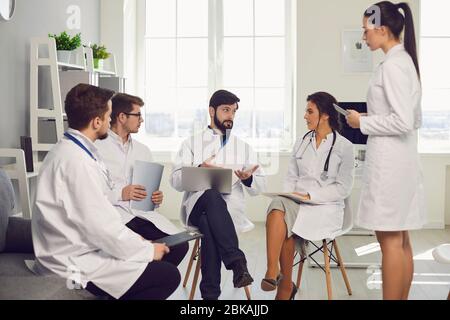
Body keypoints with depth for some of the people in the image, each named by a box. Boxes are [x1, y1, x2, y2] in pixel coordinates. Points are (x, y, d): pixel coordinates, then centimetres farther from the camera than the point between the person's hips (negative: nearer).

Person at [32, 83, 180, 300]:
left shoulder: (69, 150, 9)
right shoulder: (77, 160, -23)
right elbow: (99, 225, -24)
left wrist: (136, 240, 8)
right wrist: (148, 250, -11)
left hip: (76, 250, 10)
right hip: (75, 266, -10)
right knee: (169, 275, -8)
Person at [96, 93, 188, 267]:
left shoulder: (142, 150, 23)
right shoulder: (97, 147, 1)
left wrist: (156, 198, 6)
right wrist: (120, 194, -15)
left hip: (142, 213, 6)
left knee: (180, 245, -18)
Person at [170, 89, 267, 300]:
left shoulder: (243, 147, 23)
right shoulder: (192, 143, 16)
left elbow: (259, 187, 14)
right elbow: (176, 181, 3)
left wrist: (249, 179, -11)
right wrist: (199, 170, -18)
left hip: (231, 209, 2)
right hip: (197, 205, -2)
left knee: (209, 226, -35)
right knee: (212, 196, -38)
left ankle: (210, 293, -35)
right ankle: (236, 261, -44)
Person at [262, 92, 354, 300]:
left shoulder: (344, 146, 2)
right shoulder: (301, 143, 18)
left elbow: (343, 188, -2)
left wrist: (311, 196, -13)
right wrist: (288, 194, -5)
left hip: (326, 206, -4)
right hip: (296, 203, 4)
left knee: (284, 221, -31)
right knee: (278, 205, -32)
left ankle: (285, 285, -21)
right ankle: (274, 273, -30)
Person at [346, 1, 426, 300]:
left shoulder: (392, 65, -15)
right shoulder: (406, 61, 14)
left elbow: (403, 122, -22)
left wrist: (363, 122, -10)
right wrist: (372, 118, 14)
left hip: (389, 162, -10)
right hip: (401, 160, 10)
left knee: (390, 240, -3)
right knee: (401, 240, 13)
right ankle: (401, 297, 21)